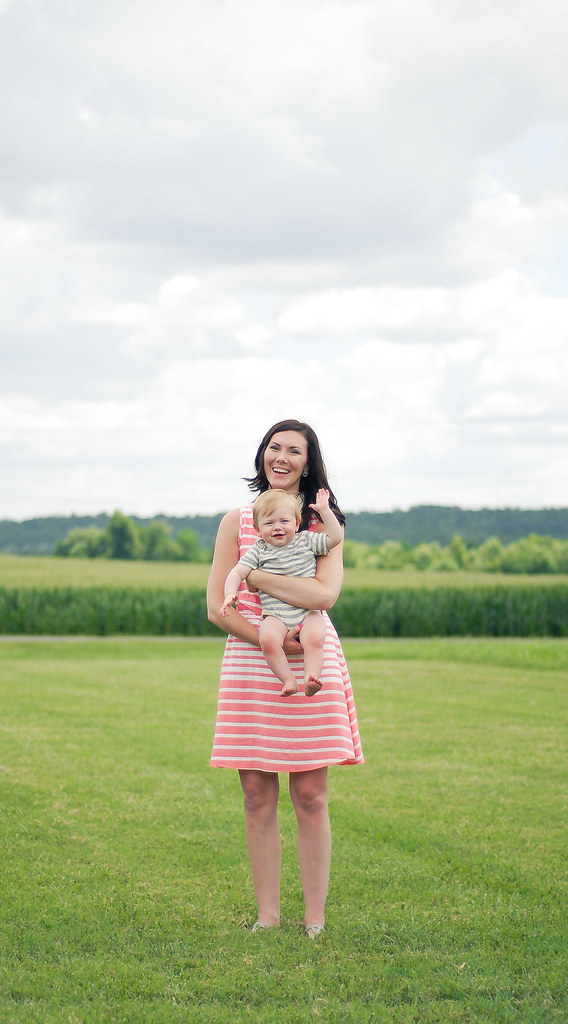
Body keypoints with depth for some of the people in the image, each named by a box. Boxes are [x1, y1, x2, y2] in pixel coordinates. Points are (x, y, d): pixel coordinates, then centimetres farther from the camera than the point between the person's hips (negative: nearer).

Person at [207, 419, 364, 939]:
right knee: (258, 798, 2)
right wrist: (268, 638, -13)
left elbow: (325, 593, -11)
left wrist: (254, 577, -11)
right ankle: (267, 917, 11)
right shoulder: (237, 521, 8)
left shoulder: (325, 524, 6)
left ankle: (315, 922, 7)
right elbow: (217, 607, 2)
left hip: (312, 666, -1)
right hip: (248, 668, 1)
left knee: (310, 797, 0)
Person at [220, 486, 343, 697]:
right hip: (275, 616, 0)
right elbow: (237, 572, 4)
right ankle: (288, 680, -25)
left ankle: (311, 680, -32)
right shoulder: (258, 550, 10)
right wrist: (230, 593, -15)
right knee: (268, 639, -32)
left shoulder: (306, 541, 11)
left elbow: (335, 538, 9)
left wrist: (325, 510, 3)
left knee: (314, 638, -32)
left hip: (308, 612, 0)